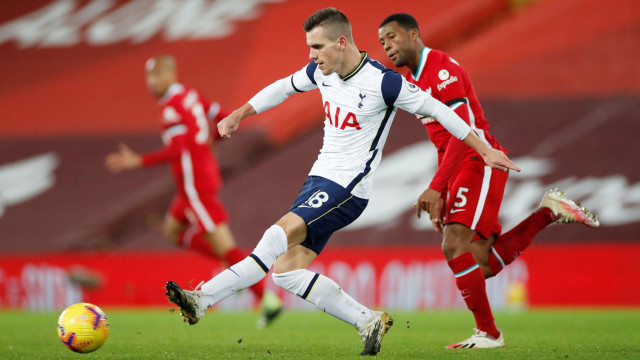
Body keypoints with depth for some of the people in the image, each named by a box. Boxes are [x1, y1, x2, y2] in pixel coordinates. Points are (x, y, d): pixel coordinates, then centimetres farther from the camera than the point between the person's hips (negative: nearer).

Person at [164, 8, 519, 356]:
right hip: (319, 181, 8)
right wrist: (239, 114, 26)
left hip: (348, 188, -8)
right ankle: (368, 321, 1)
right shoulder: (321, 71, 5)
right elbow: (284, 87, 26)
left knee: (281, 233, -26)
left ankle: (203, 298, -33)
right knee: (285, 269, -3)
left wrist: (485, 150, -2)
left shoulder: (383, 82, -15)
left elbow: (436, 110, -6)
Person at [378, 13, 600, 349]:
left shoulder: (442, 70, -15)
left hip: (481, 162, -10)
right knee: (483, 264, 6)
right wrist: (439, 196, 18)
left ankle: (488, 333, -8)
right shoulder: (412, 79, 15)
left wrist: (435, 187, -28)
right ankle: (549, 212, 18)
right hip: (461, 170, 10)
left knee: (454, 246, -18)